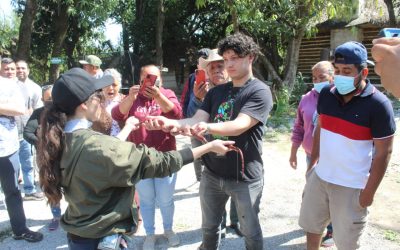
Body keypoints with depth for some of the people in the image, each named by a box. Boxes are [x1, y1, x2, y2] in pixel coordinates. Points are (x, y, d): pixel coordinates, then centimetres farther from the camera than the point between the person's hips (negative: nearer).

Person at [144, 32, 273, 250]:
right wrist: (171, 123, -25)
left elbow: (239, 126, -27)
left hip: (245, 178, -5)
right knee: (209, 227, 20)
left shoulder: (260, 92, -12)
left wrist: (207, 126, -46)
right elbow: (196, 120, -4)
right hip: (212, 173, 5)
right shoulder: (216, 91, 7)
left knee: (250, 232, 14)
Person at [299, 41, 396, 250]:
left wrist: (369, 191, -12)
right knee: (310, 225, 20)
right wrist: (312, 162, 11)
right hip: (319, 177, 5)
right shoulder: (326, 94, -2)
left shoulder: (378, 104, -17)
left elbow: (384, 153, -13)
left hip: (352, 187, -4)